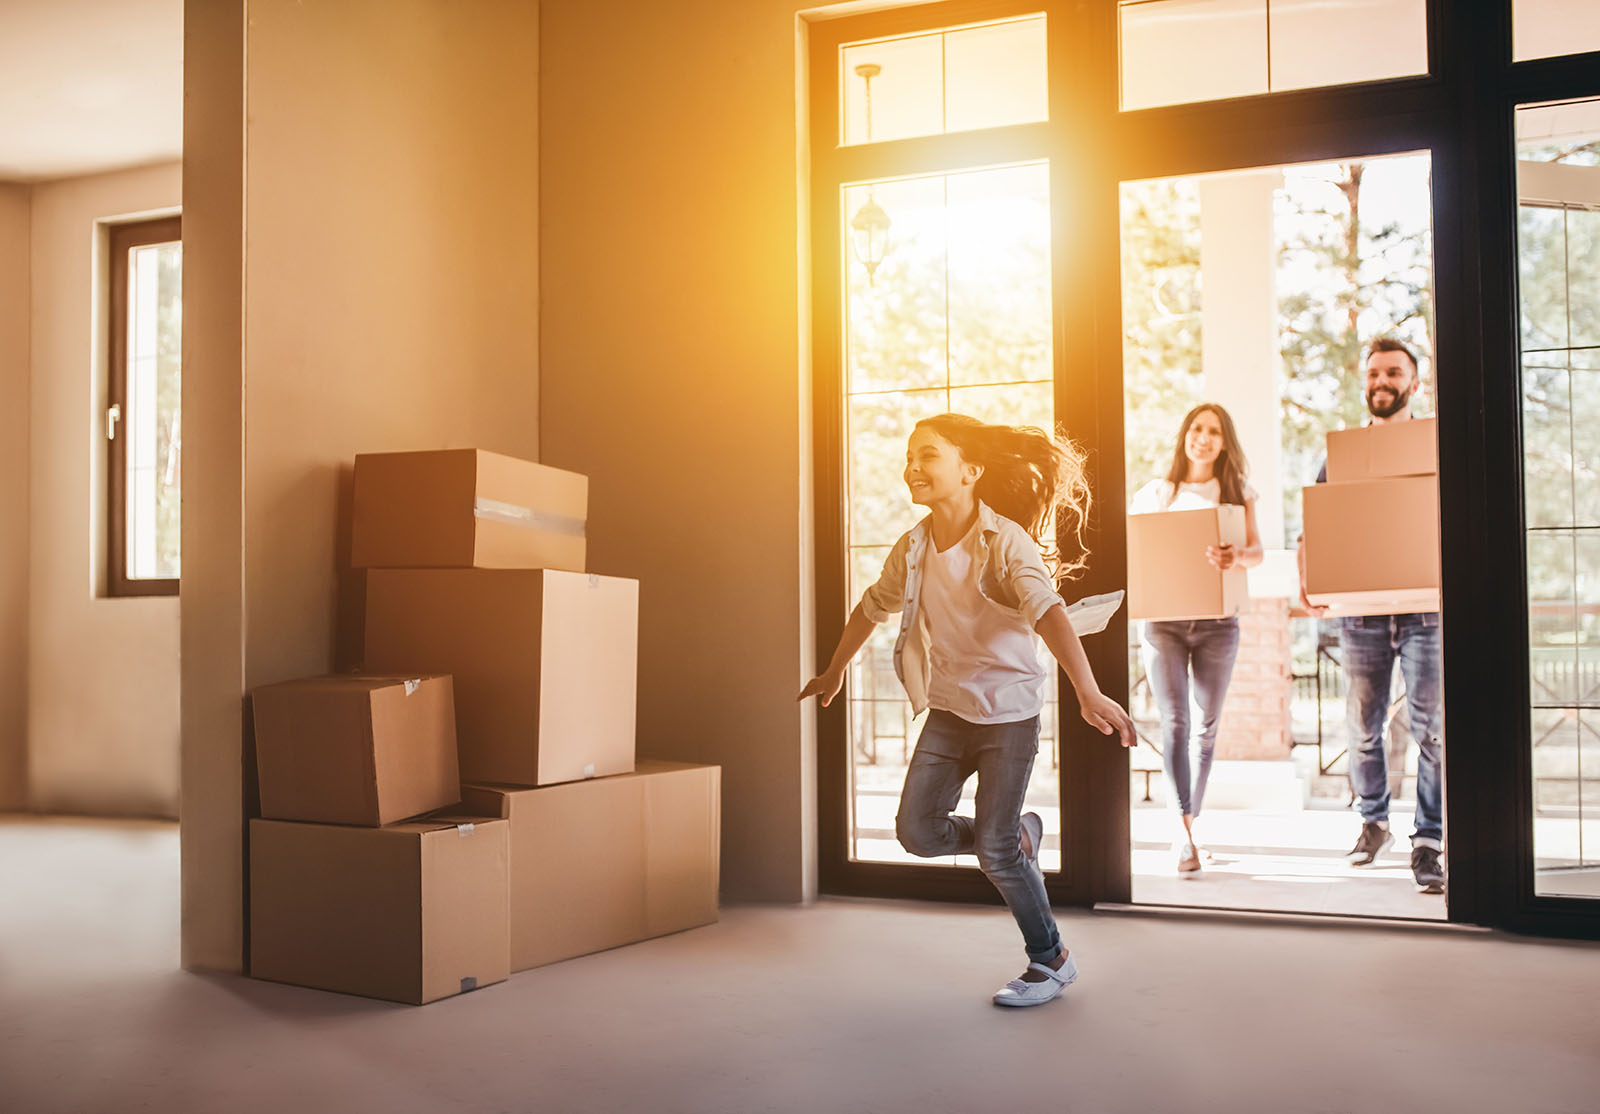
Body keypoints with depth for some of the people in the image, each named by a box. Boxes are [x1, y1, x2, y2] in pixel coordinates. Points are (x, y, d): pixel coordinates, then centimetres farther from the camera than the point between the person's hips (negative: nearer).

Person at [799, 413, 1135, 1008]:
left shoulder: (1004, 541, -19)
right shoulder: (913, 547, 0)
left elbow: (1048, 611, -34)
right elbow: (872, 607, 17)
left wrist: (1088, 693, -47)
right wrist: (833, 672, 28)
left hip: (1008, 711, -6)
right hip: (947, 710, 6)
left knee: (995, 850, -5)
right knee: (917, 831, -2)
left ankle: (1051, 960, 19)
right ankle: (1019, 835, 26)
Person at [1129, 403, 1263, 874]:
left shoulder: (1237, 492, 9)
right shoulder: (1155, 493, 10)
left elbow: (1257, 549, -3)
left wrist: (1237, 558, -26)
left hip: (1217, 621, 1)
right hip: (1163, 618, -1)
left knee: (1206, 725, 6)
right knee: (1174, 722, -10)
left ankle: (1188, 824, 21)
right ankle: (1185, 829, -12)